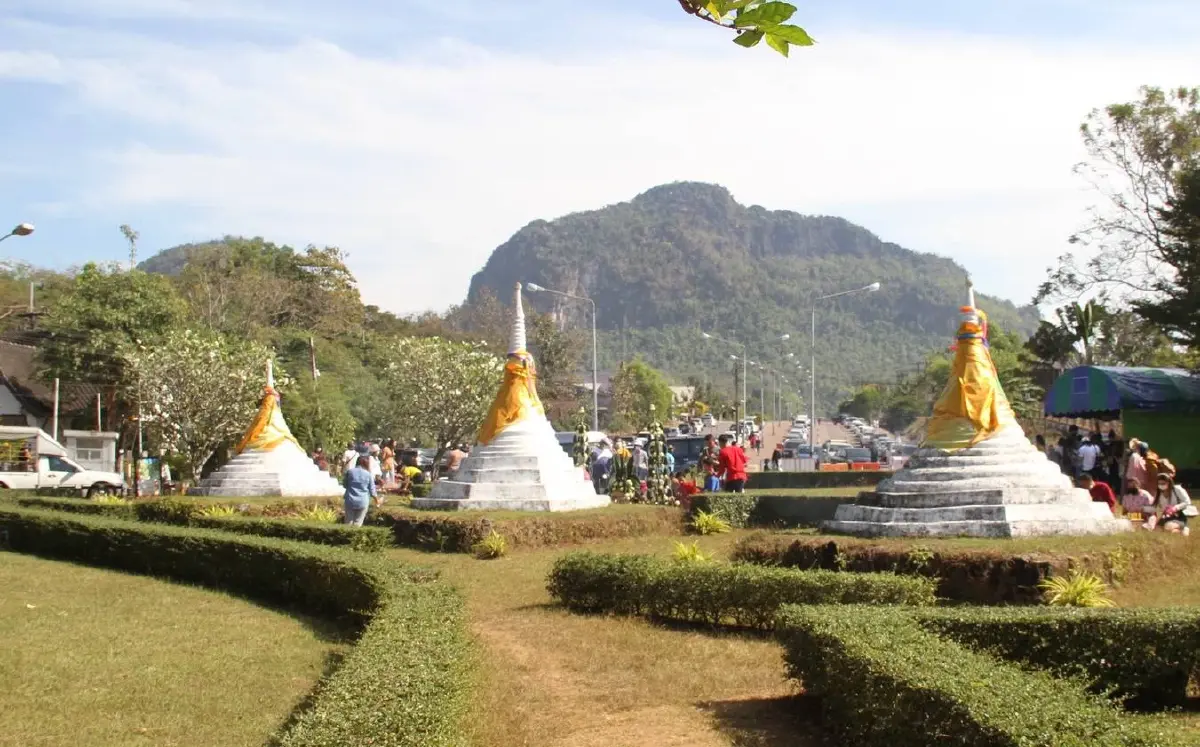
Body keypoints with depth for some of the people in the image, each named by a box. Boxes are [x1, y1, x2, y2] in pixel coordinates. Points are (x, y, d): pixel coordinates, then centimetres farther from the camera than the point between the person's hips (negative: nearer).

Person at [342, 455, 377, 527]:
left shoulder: (350, 471, 0)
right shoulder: (368, 474, -3)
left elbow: (344, 485, 11)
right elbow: (372, 490, 2)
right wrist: (376, 497, 20)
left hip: (350, 501, 1)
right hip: (363, 502, -1)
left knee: (348, 523, 8)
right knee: (357, 524, 5)